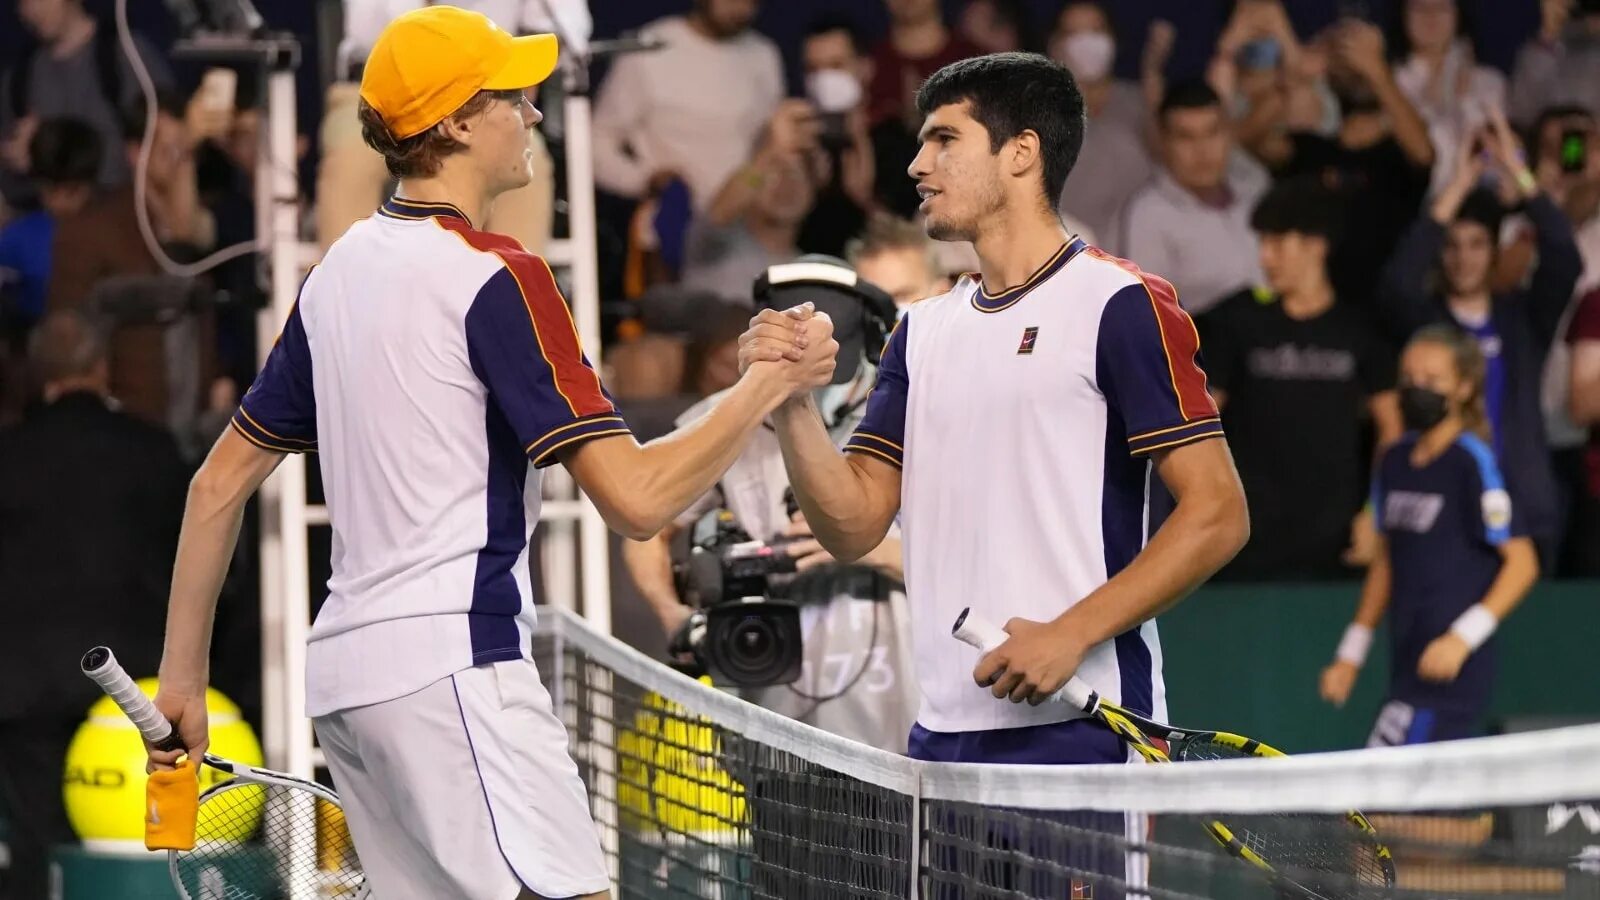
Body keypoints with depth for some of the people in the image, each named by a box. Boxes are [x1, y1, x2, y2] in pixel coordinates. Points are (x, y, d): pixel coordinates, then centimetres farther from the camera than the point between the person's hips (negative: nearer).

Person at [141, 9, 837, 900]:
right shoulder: (499, 276, -10)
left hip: (345, 673, 9)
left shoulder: (340, 272, 14)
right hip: (452, 665, -9)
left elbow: (222, 481, 19)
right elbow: (637, 497, -14)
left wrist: (184, 674, 24)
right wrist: (771, 382, -4)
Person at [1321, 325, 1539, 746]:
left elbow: (1522, 562, -10)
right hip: (1408, 665, 7)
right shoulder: (1396, 462, 12)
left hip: (1449, 669, -7)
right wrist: (1352, 651, 20)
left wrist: (1463, 636, -20)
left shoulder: (1471, 464, -10)